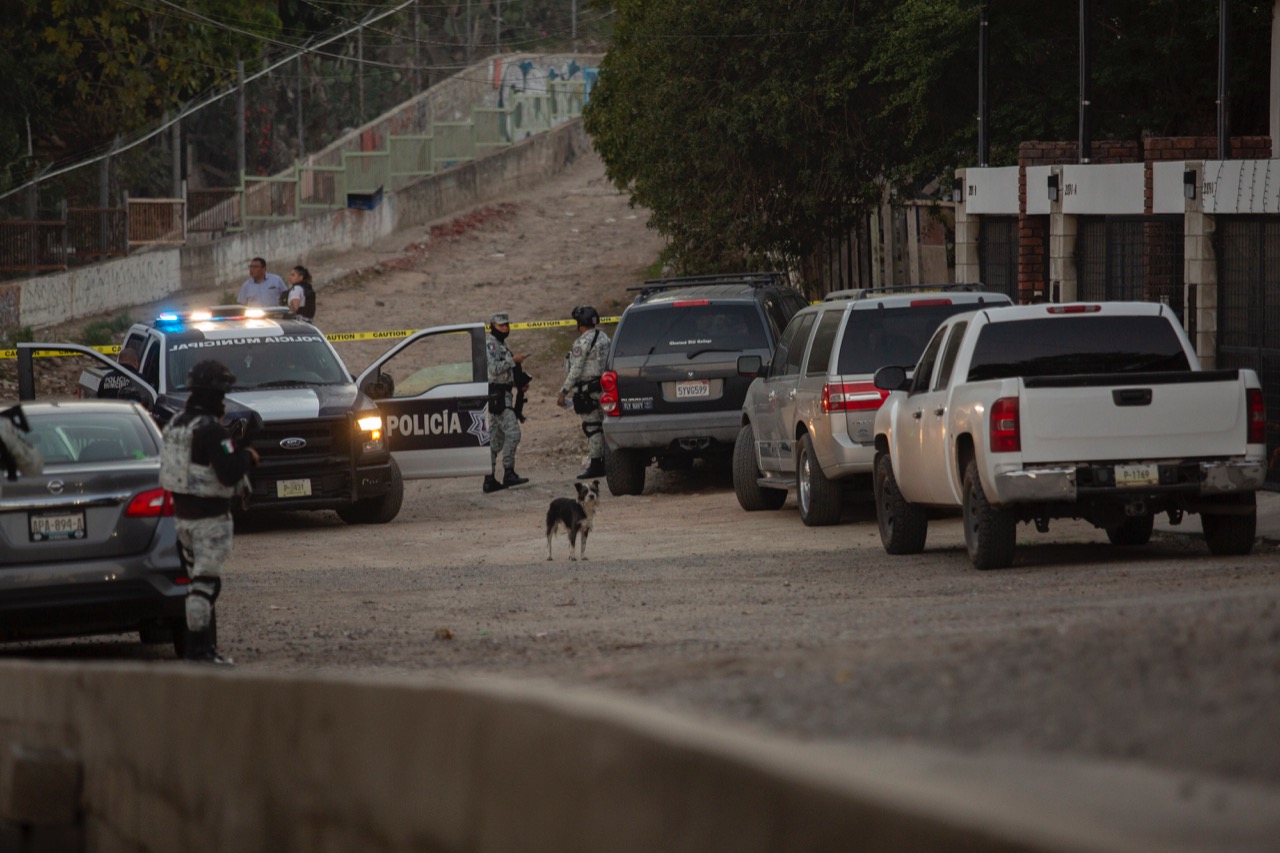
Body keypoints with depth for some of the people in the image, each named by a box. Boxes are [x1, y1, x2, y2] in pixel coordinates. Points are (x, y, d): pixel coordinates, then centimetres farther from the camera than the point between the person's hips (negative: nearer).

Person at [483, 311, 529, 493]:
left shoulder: (501, 345, 22)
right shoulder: (490, 344, -10)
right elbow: (494, 368, -23)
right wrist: (513, 359, -16)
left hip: (502, 395, 10)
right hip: (497, 394, -10)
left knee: (496, 438, 9)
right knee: (512, 432, -15)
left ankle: (490, 479, 9)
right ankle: (509, 474, -16)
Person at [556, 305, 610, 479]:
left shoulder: (582, 343, -14)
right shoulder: (605, 339, 12)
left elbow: (576, 370, -16)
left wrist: (564, 392, -12)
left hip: (588, 391, -8)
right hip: (603, 386, 8)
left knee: (592, 427, -7)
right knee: (601, 426, 12)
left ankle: (595, 465, -8)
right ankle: (605, 463, 14)